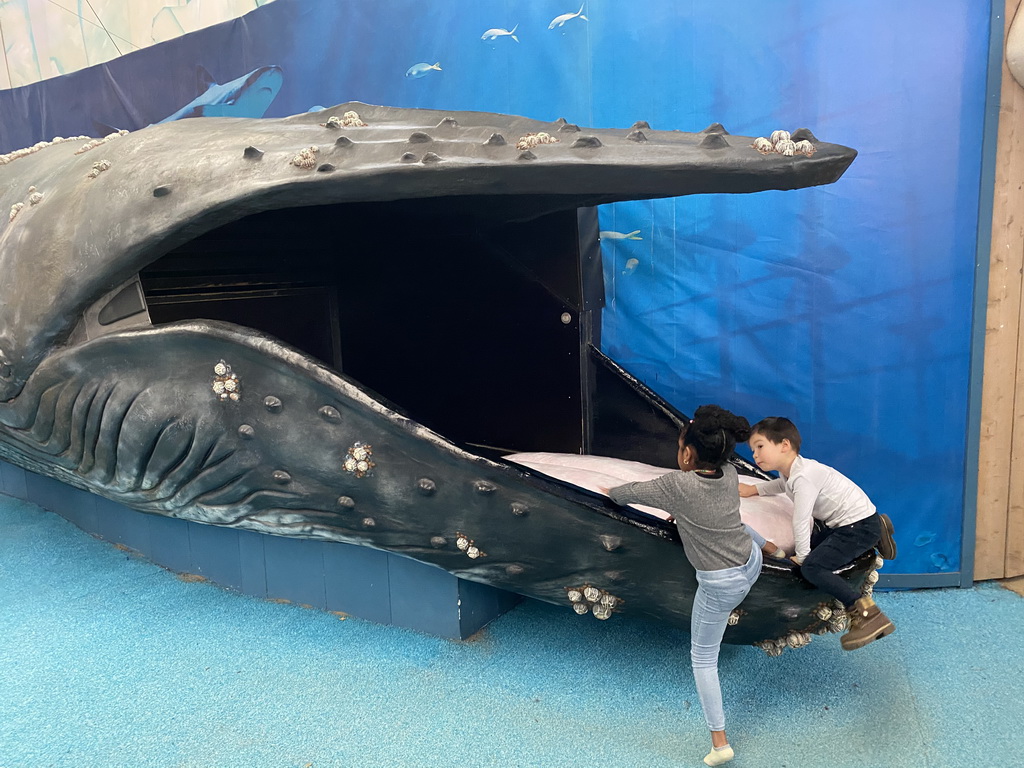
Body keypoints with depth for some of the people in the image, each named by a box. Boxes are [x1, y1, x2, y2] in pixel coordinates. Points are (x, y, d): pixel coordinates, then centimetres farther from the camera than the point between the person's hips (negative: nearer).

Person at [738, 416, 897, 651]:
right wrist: (754, 489, 25)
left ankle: (866, 614, -24)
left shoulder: (804, 477, -22)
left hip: (860, 525, -10)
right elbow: (782, 484, 33)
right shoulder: (792, 470, 7)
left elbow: (801, 521, -22)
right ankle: (878, 533, 27)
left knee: (812, 566, -21)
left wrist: (801, 556, -12)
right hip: (844, 524, 10)